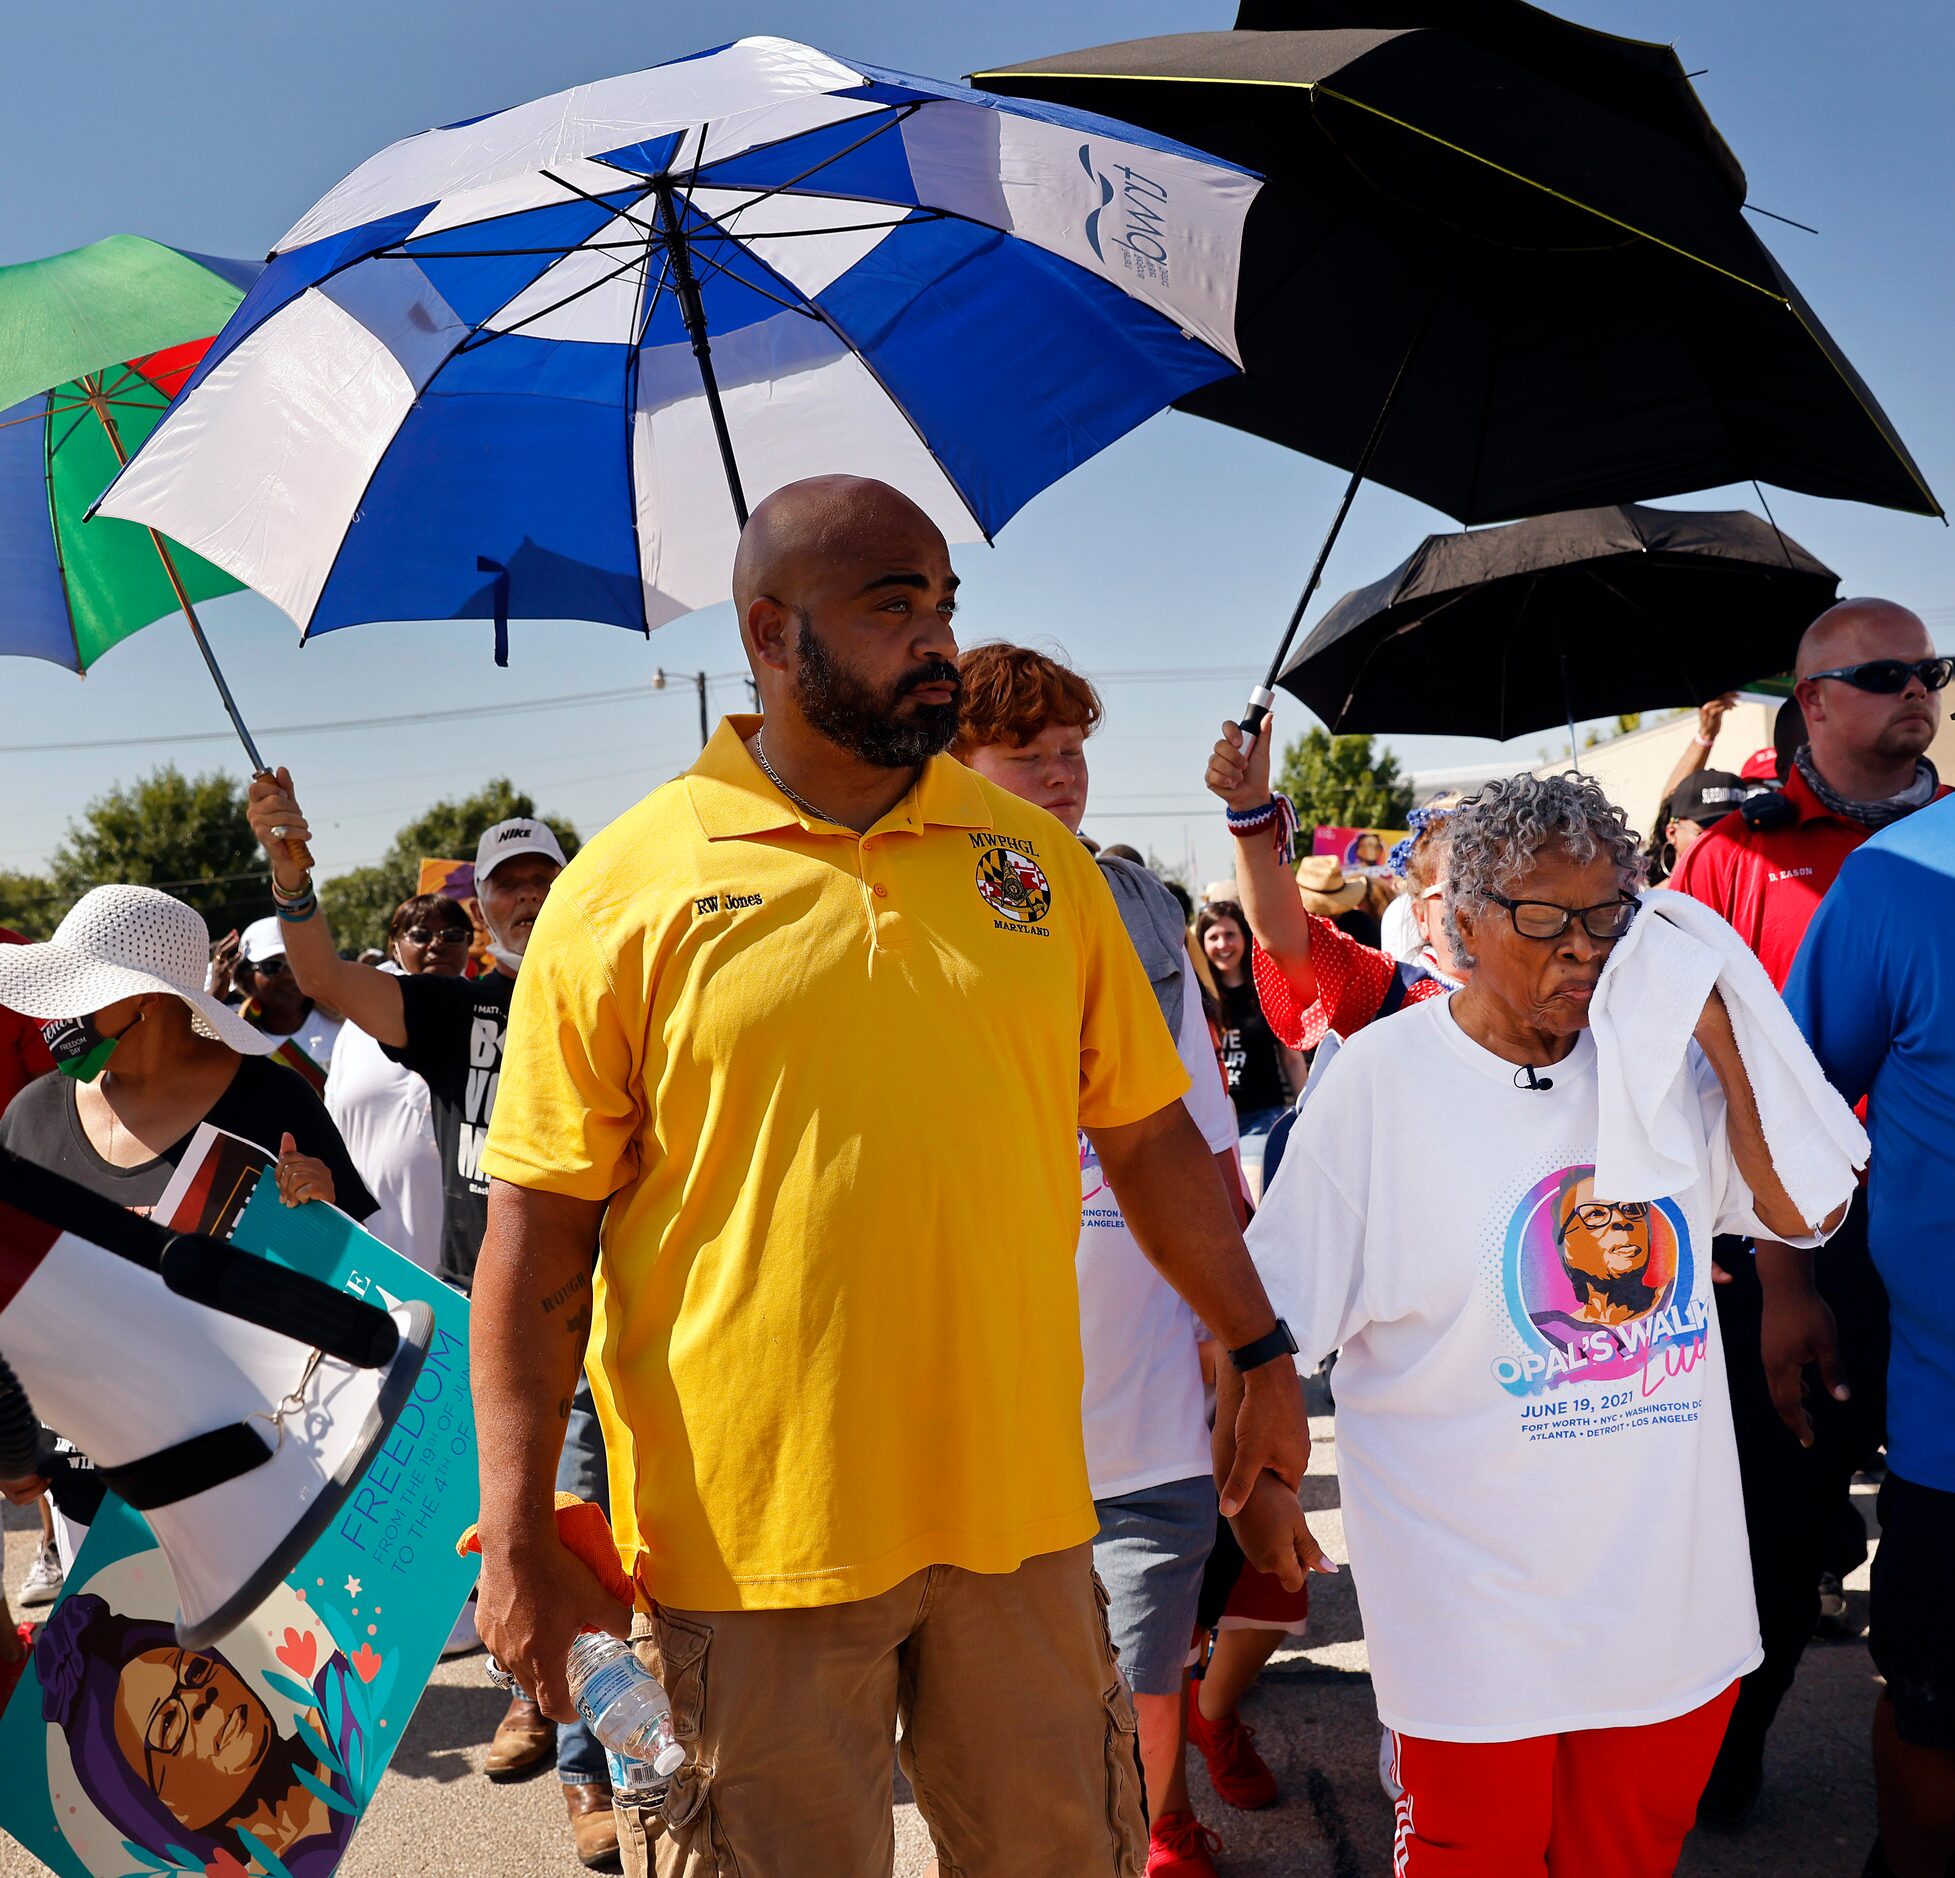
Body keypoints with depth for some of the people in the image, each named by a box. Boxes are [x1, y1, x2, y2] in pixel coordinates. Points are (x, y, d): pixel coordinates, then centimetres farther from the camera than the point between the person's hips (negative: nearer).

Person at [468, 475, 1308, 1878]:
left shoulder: (1036, 858, 6)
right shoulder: (625, 887, -5)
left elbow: (1147, 1132, 13)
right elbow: (538, 1222, -5)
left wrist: (1259, 1354, 11)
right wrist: (517, 1532, -8)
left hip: (1019, 1505, 3)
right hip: (749, 1529, -3)